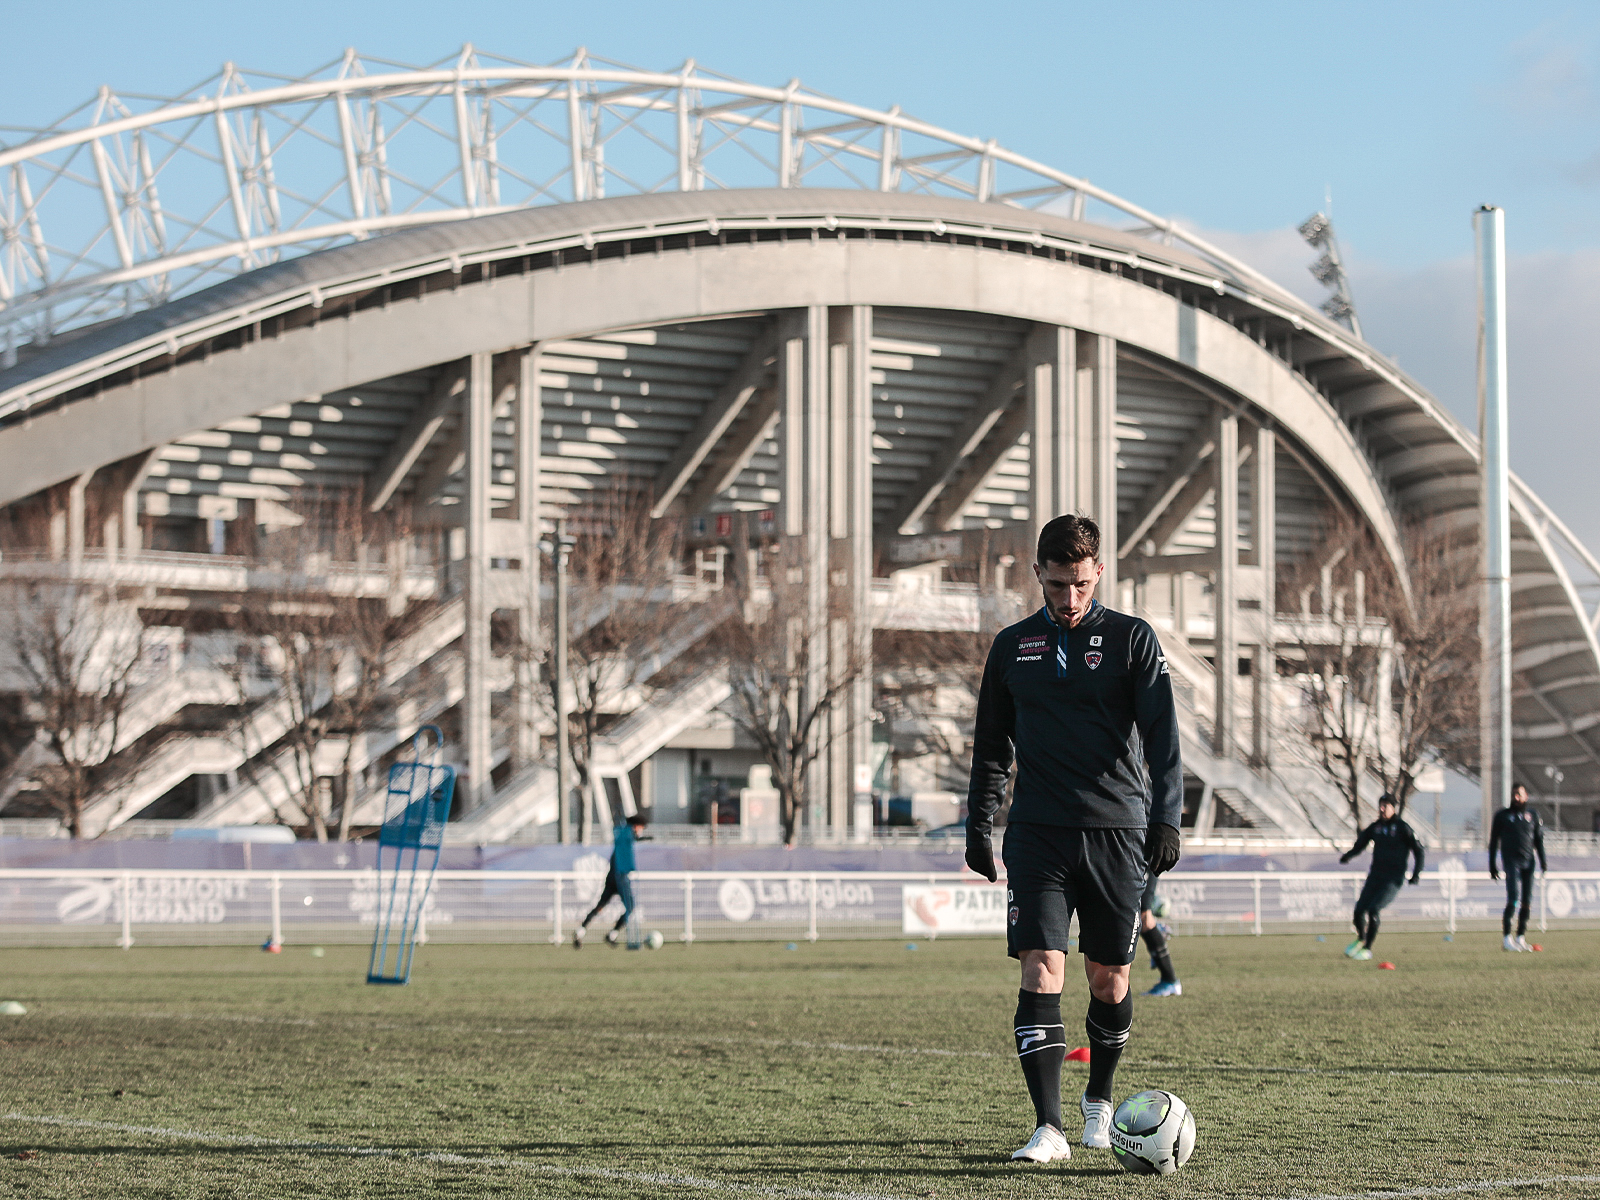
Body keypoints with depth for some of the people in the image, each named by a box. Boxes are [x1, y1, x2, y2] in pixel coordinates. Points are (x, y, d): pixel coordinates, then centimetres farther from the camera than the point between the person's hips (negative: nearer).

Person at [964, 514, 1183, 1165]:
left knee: (1110, 981, 6)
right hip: (1038, 834, 1)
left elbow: (1162, 734, -5)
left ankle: (1099, 1100, 31)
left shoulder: (1132, 639, 2)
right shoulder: (1013, 646, 10)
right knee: (1041, 970, -12)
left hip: (1115, 830, -1)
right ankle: (1049, 1128, -15)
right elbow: (991, 744, 18)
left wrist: (1166, 818, -16)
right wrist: (978, 825, 13)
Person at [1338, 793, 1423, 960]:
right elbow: (1359, 844, 13)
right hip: (1375, 876, 5)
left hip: (1394, 879, -5)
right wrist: (1347, 856, -5)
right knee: (1359, 910, -5)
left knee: (1373, 910, -19)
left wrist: (1417, 872, -8)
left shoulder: (1402, 827, -5)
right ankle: (1360, 939, 25)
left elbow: (1418, 849, -1)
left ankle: (1368, 949, -6)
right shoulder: (1375, 827, 9)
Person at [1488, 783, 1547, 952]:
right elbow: (1493, 841, 9)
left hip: (1528, 862, 3)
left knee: (1526, 901, 2)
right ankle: (1506, 938, -12)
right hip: (1511, 861, -3)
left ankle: (1521, 938, 11)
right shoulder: (1502, 815, 7)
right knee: (1513, 899, -15)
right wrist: (1492, 867, 5)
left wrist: (1543, 862, 4)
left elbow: (1539, 840, 14)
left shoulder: (1532, 815, 13)